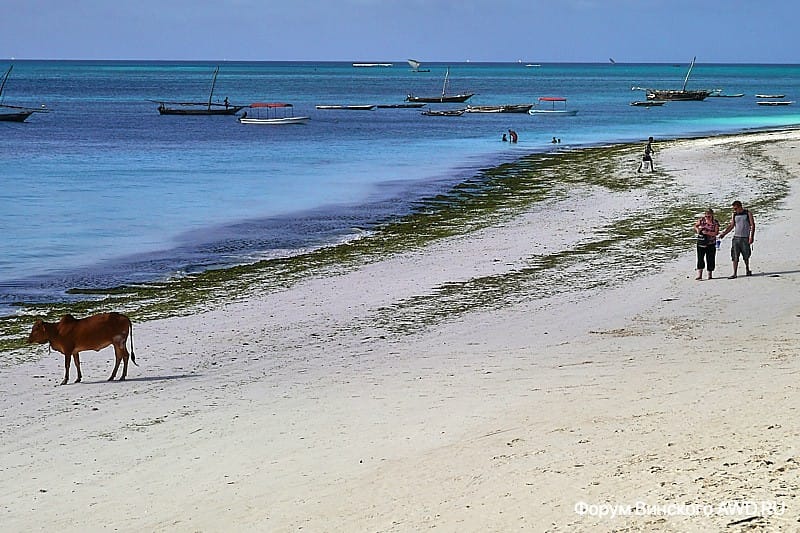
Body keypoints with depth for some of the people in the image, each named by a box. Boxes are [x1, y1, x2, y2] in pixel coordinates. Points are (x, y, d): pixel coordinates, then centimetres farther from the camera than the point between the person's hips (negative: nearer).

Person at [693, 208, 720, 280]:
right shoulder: (701, 220, 1)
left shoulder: (715, 222, -5)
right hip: (701, 242, 1)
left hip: (710, 244, -1)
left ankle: (710, 274, 18)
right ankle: (699, 275, -8)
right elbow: (695, 226, 16)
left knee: (710, 259, 5)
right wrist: (697, 229, -6)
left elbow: (716, 233, -11)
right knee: (700, 258, -7)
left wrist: (707, 233, -23)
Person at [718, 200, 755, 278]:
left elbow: (752, 225, -1)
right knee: (735, 256, -5)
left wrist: (751, 237, -10)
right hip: (736, 237, 2)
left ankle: (747, 270, 29)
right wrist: (724, 233, 2)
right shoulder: (734, 215, 10)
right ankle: (734, 273, -5)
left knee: (746, 256, 7)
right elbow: (731, 226, 13)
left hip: (745, 238, -2)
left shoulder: (748, 214, 0)